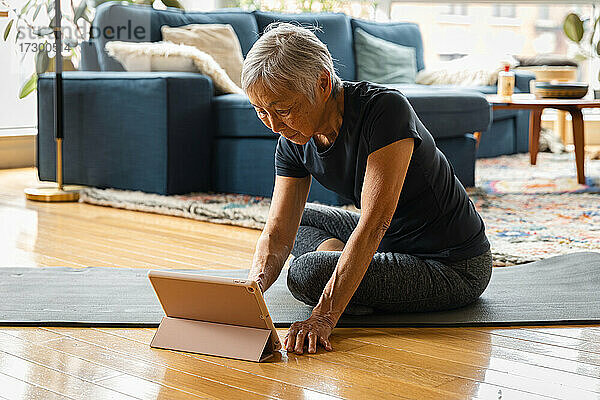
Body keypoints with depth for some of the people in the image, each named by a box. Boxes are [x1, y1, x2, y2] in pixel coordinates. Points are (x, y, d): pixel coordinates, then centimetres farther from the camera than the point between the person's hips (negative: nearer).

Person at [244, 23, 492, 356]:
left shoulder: (384, 109, -28)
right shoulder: (294, 140, -5)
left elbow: (374, 224, -34)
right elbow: (278, 233, -7)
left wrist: (324, 316, -39)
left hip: (454, 269, -8)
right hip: (392, 241, 8)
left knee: (308, 273, -24)